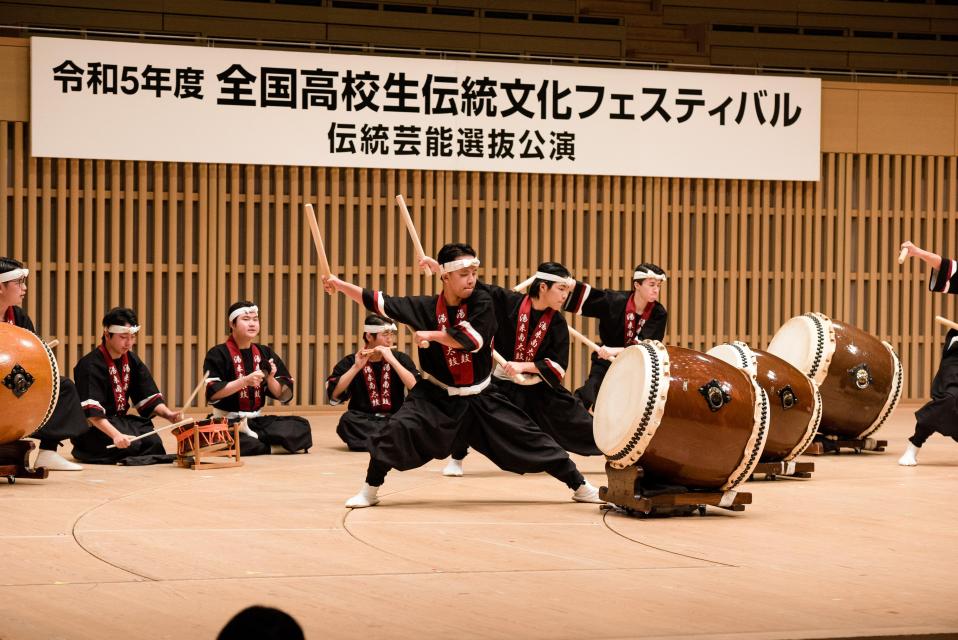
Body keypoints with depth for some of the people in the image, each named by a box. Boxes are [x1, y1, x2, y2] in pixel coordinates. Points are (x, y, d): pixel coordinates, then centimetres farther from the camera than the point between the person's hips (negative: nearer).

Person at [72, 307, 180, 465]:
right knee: (130, 445, -29)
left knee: (153, 443, -18)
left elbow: (149, 398, 8)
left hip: (120, 421, 7)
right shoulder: (90, 365, -17)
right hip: (93, 427, -7)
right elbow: (91, 411, -28)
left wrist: (168, 414, -13)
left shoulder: (131, 361, 8)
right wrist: (116, 435, -41)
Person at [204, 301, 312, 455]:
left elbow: (283, 395, 10)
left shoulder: (265, 353, 11)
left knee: (302, 426, -15)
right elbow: (212, 393, -16)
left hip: (257, 420, 6)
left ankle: (252, 436, -22)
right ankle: (273, 447, -19)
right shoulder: (218, 354, -5)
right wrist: (244, 381, -22)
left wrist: (270, 378, -10)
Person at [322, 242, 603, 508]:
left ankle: (579, 486, 12)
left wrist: (431, 336, -25)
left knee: (529, 439, -1)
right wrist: (339, 284, -12)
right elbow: (378, 302, -6)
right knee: (396, 430, -20)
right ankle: (370, 491, -1)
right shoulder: (425, 307, -8)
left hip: (480, 400, 0)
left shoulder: (482, 303, -11)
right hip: (436, 397, 0)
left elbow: (472, 340, -27)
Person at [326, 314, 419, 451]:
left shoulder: (401, 358, 4)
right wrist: (357, 367, -19)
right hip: (363, 421, 0)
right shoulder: (350, 362, 2)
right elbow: (333, 395, -12)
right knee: (347, 420, -33)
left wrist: (392, 360, -18)